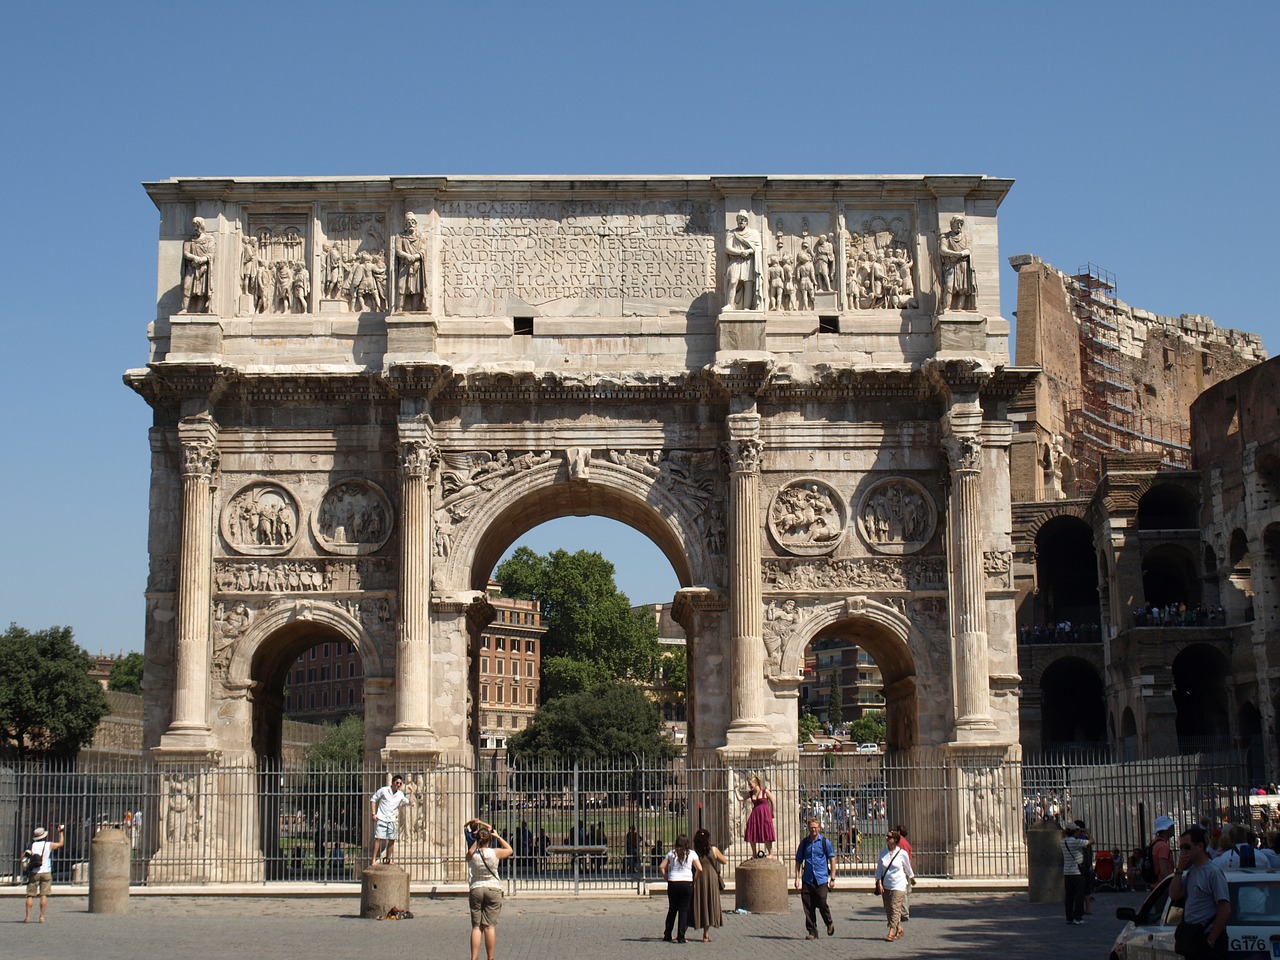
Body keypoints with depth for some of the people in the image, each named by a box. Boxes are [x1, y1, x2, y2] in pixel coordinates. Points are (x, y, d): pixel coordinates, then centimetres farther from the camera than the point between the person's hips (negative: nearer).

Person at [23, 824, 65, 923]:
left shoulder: (32, 846, 2)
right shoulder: (49, 845, 0)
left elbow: (23, 856, -2)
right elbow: (60, 843, 15)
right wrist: (61, 832, 24)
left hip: (34, 873, 1)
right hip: (46, 872, -1)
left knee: (30, 895, 3)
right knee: (44, 895, 1)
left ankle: (28, 916, -3)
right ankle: (42, 916, -5)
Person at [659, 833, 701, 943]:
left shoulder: (671, 853, 8)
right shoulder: (691, 854, 3)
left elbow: (661, 867, 1)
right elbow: (699, 869, -5)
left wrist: (666, 878, 8)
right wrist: (694, 879, 7)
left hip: (673, 883, 2)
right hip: (687, 883, -2)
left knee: (672, 909, 15)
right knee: (684, 910, 4)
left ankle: (667, 935, 19)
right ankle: (681, 937, 0)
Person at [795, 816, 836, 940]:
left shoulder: (825, 842, 2)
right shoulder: (804, 843, 9)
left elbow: (832, 859, 5)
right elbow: (798, 861, 14)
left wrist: (832, 878, 1)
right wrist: (797, 878, 5)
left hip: (821, 879, -3)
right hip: (807, 880, 3)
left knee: (821, 904, -9)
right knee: (808, 907, 1)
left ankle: (829, 924, 19)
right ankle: (812, 932, 11)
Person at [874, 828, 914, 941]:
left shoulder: (902, 853, -6)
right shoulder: (883, 852, 2)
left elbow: (908, 867, 11)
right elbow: (879, 869, 7)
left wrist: (912, 878, 26)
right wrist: (879, 883, -3)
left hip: (899, 885, -4)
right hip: (886, 885, 4)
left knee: (895, 908, -12)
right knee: (888, 909, 4)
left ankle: (892, 932, -13)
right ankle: (899, 929, 19)